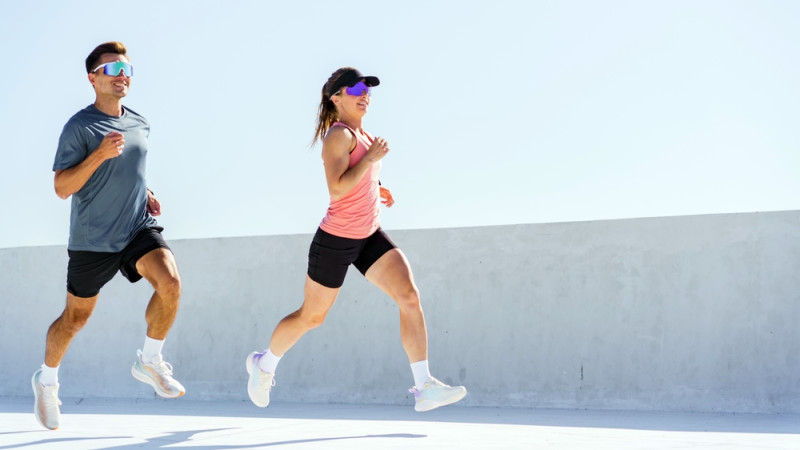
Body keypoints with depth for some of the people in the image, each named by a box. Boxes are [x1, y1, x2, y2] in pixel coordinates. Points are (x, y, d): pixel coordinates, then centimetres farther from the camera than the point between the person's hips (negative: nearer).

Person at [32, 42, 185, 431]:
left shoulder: (140, 125, 7)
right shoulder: (79, 127, -12)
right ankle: (46, 380, 36)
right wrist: (99, 154, -27)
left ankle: (149, 361, -2)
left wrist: (146, 194, 7)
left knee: (170, 282, -23)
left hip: (139, 228, 4)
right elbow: (61, 187, -16)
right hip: (92, 239, -4)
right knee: (75, 318, 9)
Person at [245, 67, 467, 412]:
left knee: (409, 296, -12)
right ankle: (264, 364, 36)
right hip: (336, 240, -8)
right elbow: (336, 190, -27)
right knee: (311, 317, 9)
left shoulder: (361, 135, 11)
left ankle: (424, 387, -14)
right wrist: (371, 158, -25)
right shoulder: (339, 135, -16)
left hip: (369, 237, 8)